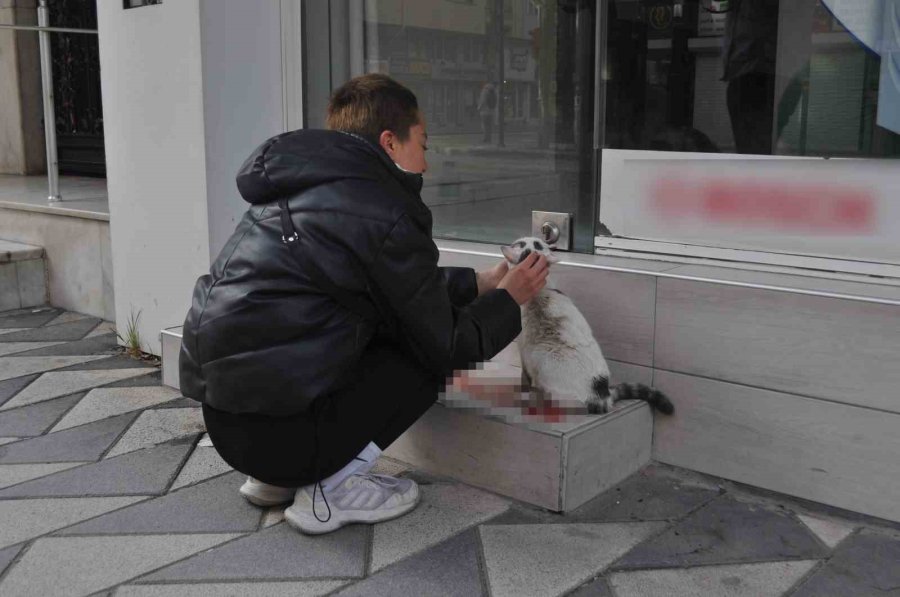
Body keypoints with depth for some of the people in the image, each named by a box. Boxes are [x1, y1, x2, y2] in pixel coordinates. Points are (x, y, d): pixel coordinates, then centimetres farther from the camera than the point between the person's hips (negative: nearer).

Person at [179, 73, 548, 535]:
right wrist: (507, 300, 14)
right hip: (277, 428, -9)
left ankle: (276, 476, 18)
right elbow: (447, 347, -3)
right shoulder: (386, 215, -13)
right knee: (429, 357, 5)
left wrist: (479, 283, 29)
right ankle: (332, 488, 1)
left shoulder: (304, 187, 15)